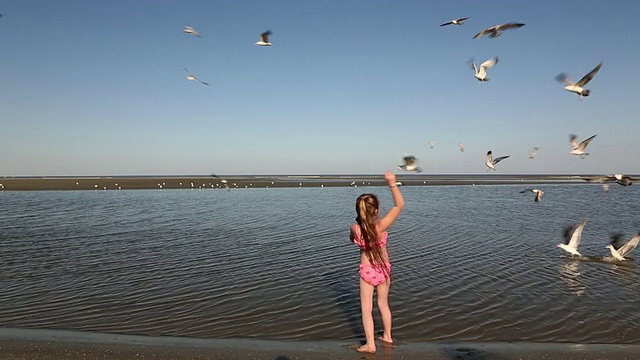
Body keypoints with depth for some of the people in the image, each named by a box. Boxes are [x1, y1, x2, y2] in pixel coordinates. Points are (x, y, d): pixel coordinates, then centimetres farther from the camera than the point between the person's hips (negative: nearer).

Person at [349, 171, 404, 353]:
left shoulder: (355, 228, -21)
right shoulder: (381, 225, -25)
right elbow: (400, 204, -22)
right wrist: (392, 183, -29)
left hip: (367, 271, -1)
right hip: (384, 268, 2)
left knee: (366, 308, 10)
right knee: (383, 304, 22)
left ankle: (370, 344, 13)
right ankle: (387, 336, 38)